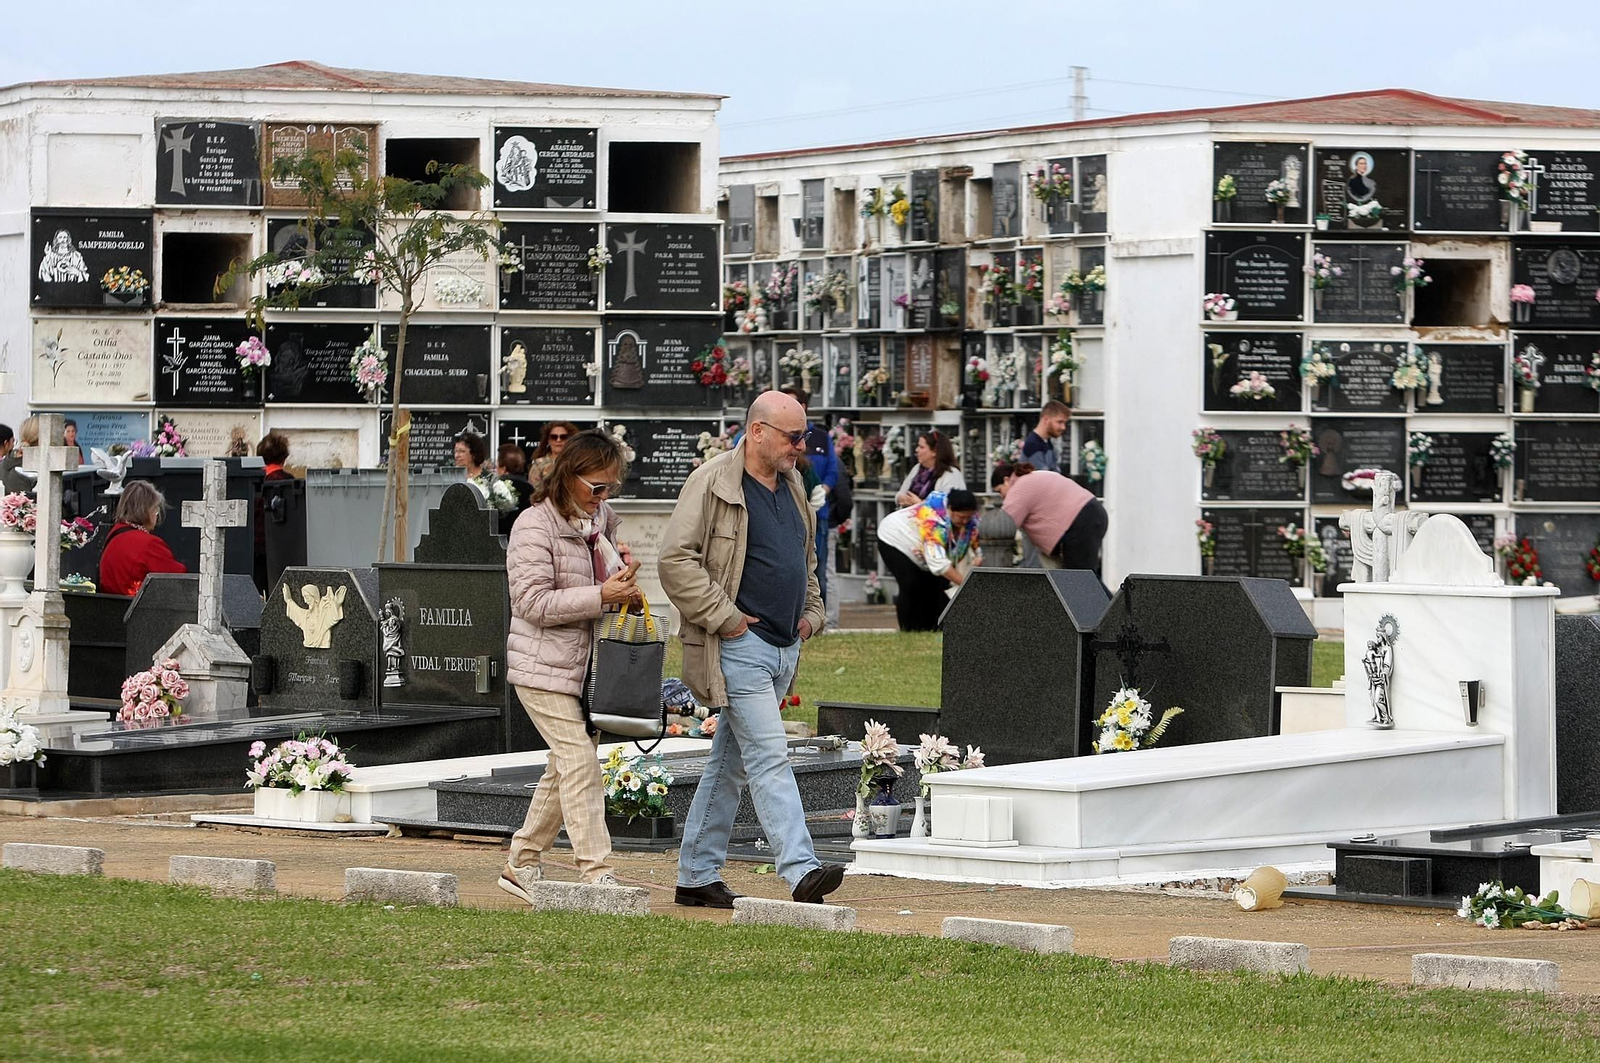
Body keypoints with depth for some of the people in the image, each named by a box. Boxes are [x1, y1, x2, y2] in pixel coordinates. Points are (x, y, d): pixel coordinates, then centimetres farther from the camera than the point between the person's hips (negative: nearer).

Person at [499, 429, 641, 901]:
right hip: (544, 667, -8)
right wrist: (600, 596, -24)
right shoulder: (535, 526, -13)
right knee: (580, 761, -13)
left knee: (564, 768, 11)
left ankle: (521, 863, 22)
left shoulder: (603, 519, 11)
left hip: (586, 664, 8)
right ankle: (596, 872, -14)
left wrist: (624, 583, 3)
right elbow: (533, 602, -19)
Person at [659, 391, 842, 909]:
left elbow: (806, 560, 30)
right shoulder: (711, 483, -10)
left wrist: (811, 613, 15)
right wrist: (724, 616, -17)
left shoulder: (791, 487, 15)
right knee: (769, 756, -15)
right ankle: (801, 870, -21)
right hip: (739, 647, -8)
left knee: (731, 763, 12)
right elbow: (675, 560, -15)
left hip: (784, 648, 8)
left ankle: (696, 875, 17)